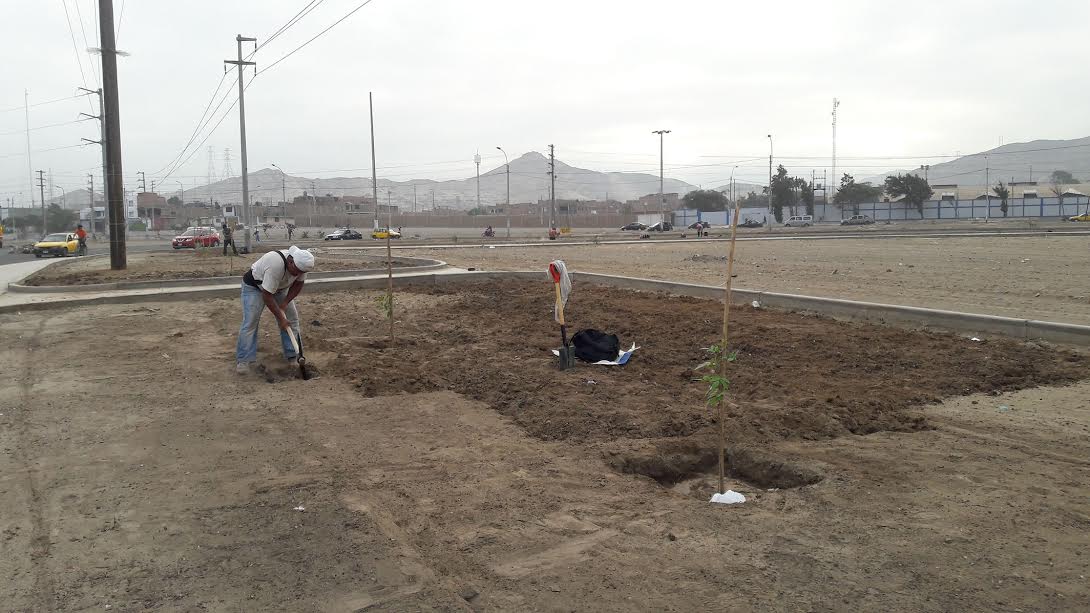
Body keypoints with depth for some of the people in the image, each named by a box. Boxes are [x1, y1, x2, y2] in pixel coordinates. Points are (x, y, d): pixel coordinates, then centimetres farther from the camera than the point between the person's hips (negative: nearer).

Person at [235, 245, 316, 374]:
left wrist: (284, 303, -16)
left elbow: (298, 284, -6)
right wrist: (280, 318, -31)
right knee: (250, 322, -14)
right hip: (254, 286, -6)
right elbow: (267, 296, -37)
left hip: (279, 287, 6)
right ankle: (243, 361, -9)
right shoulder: (275, 265, -42)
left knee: (292, 318, 0)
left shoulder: (301, 264, -23)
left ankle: (294, 355, 7)